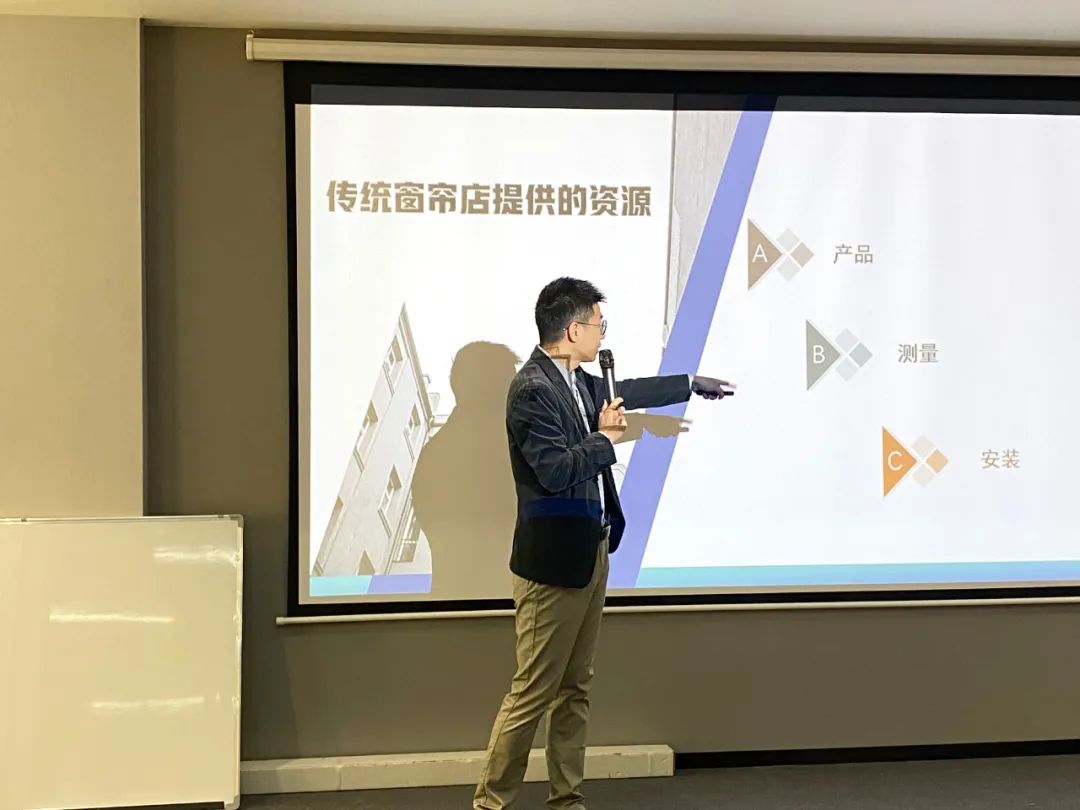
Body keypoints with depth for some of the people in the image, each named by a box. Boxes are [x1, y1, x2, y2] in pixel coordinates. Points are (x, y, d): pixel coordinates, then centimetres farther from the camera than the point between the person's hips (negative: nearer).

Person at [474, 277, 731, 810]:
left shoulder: (576, 381, 8)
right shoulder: (531, 390, -18)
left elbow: (626, 393, 29)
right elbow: (556, 472, -25)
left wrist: (692, 383, 40)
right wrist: (605, 438, -10)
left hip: (589, 552, 9)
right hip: (553, 560, -9)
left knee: (575, 687, 13)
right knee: (533, 690, -4)